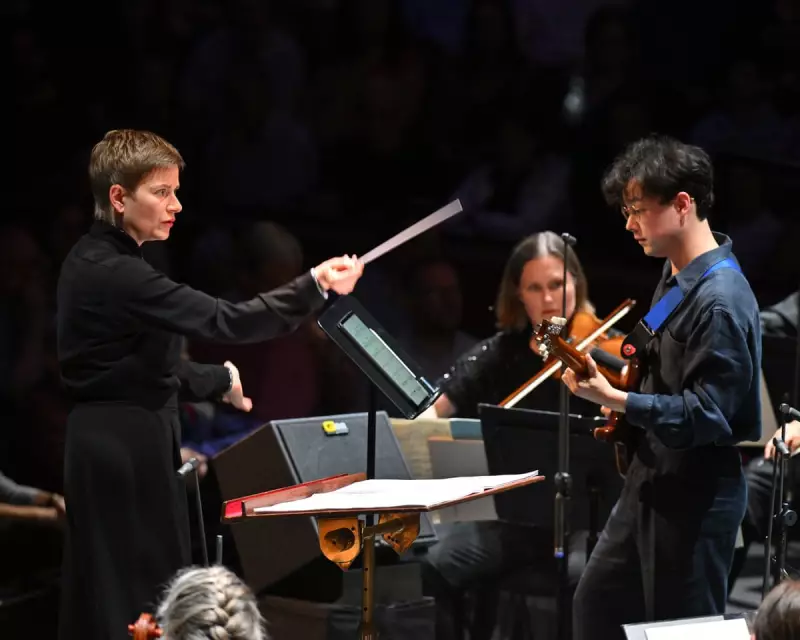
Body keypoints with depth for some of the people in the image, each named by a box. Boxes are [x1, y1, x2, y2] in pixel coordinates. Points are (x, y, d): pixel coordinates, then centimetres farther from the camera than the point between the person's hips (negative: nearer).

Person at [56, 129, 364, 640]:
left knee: (101, 595, 14)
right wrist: (314, 287, -32)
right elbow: (222, 322, -29)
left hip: (107, 440, 11)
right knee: (146, 595, -8)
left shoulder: (94, 263, 11)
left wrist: (217, 381, 27)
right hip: (130, 446, -11)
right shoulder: (113, 273, -22)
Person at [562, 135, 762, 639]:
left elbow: (706, 416, -26)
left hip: (697, 495, -10)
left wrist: (613, 399, -31)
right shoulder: (676, 274, 7)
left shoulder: (720, 301, -23)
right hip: (653, 479, 10)